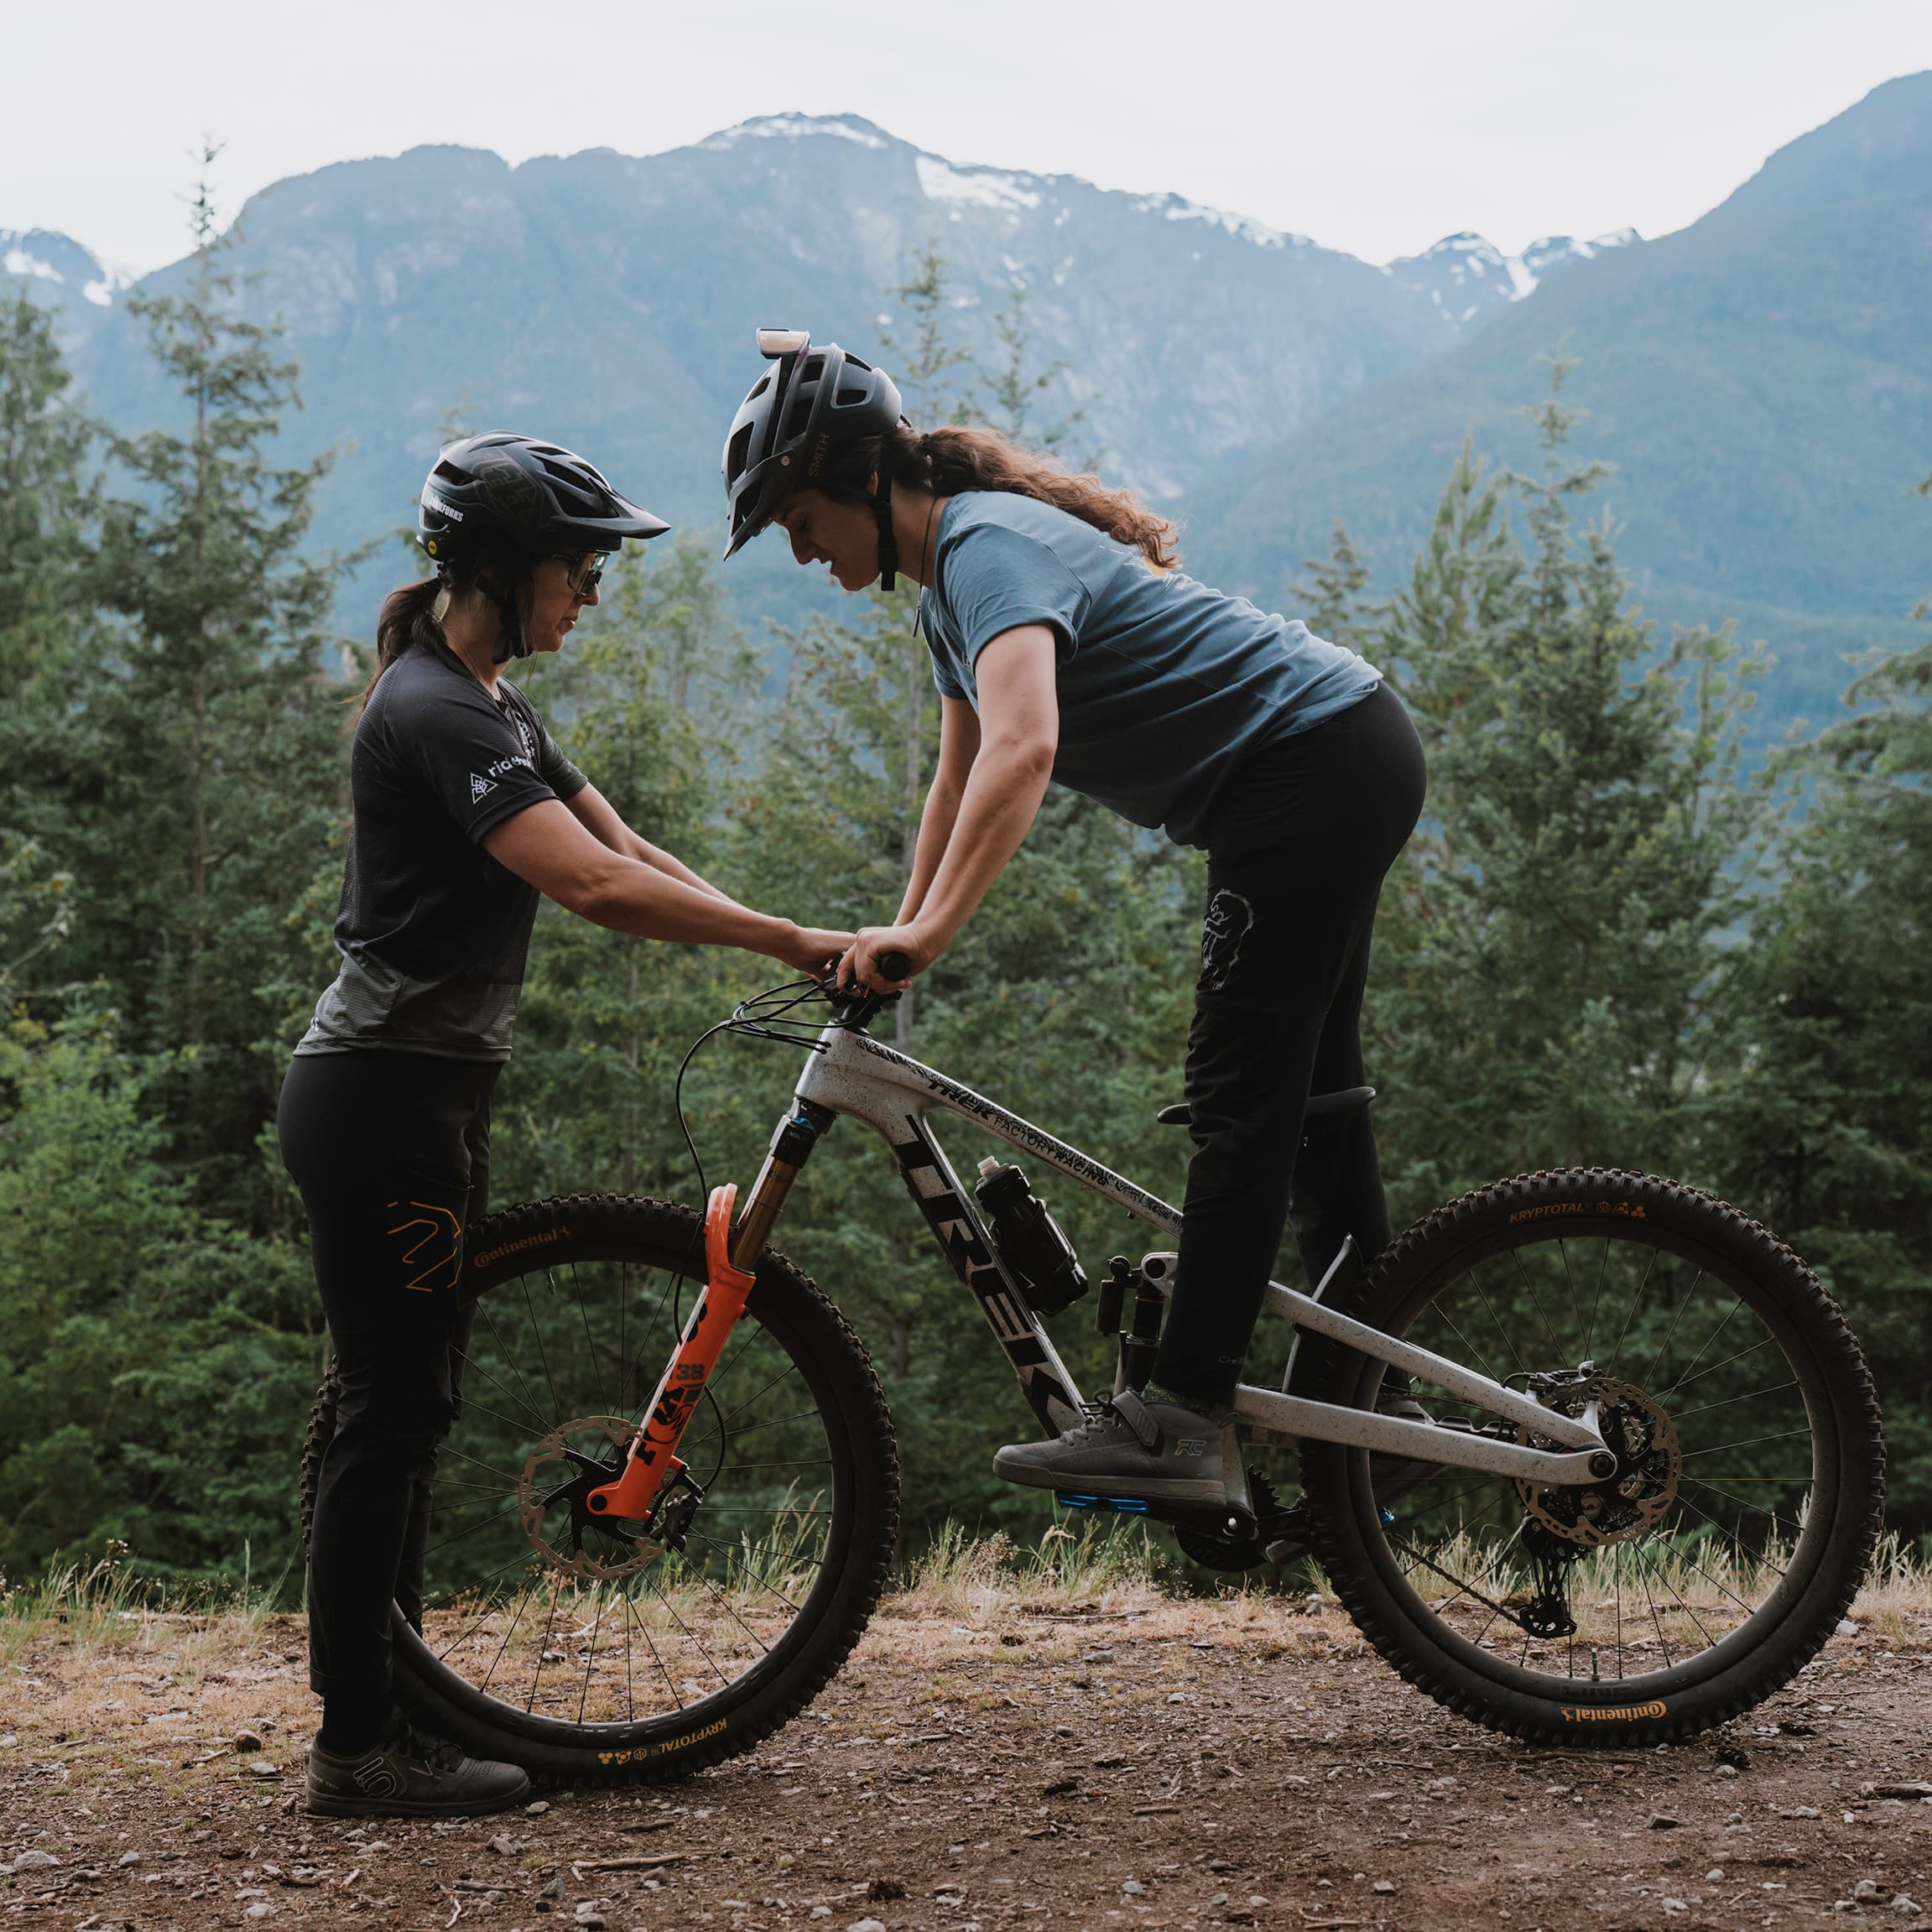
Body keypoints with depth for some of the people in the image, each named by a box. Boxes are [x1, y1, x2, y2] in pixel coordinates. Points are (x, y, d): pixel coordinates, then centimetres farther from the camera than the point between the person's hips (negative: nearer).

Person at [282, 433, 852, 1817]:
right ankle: (358, 1746, -1)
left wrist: (797, 948, 1)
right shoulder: (433, 713, -18)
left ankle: (391, 1716, 21)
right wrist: (794, 941, -26)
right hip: (381, 1094, -10)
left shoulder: (494, 706, 15)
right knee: (392, 1408, -7)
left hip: (431, 1093, 10)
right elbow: (597, 887, -29)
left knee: (414, 1407, 13)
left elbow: (631, 852, 12)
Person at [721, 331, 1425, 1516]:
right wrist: (900, 935, 17)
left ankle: (1182, 1423, -14)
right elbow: (965, 775, 22)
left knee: (1241, 1094, -13)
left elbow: (1023, 747, -37)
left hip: (1315, 766, -11)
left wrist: (928, 934, -44)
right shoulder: (949, 581, 12)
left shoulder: (992, 545, -20)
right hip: (1354, 760, 11)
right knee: (1307, 1084, 16)